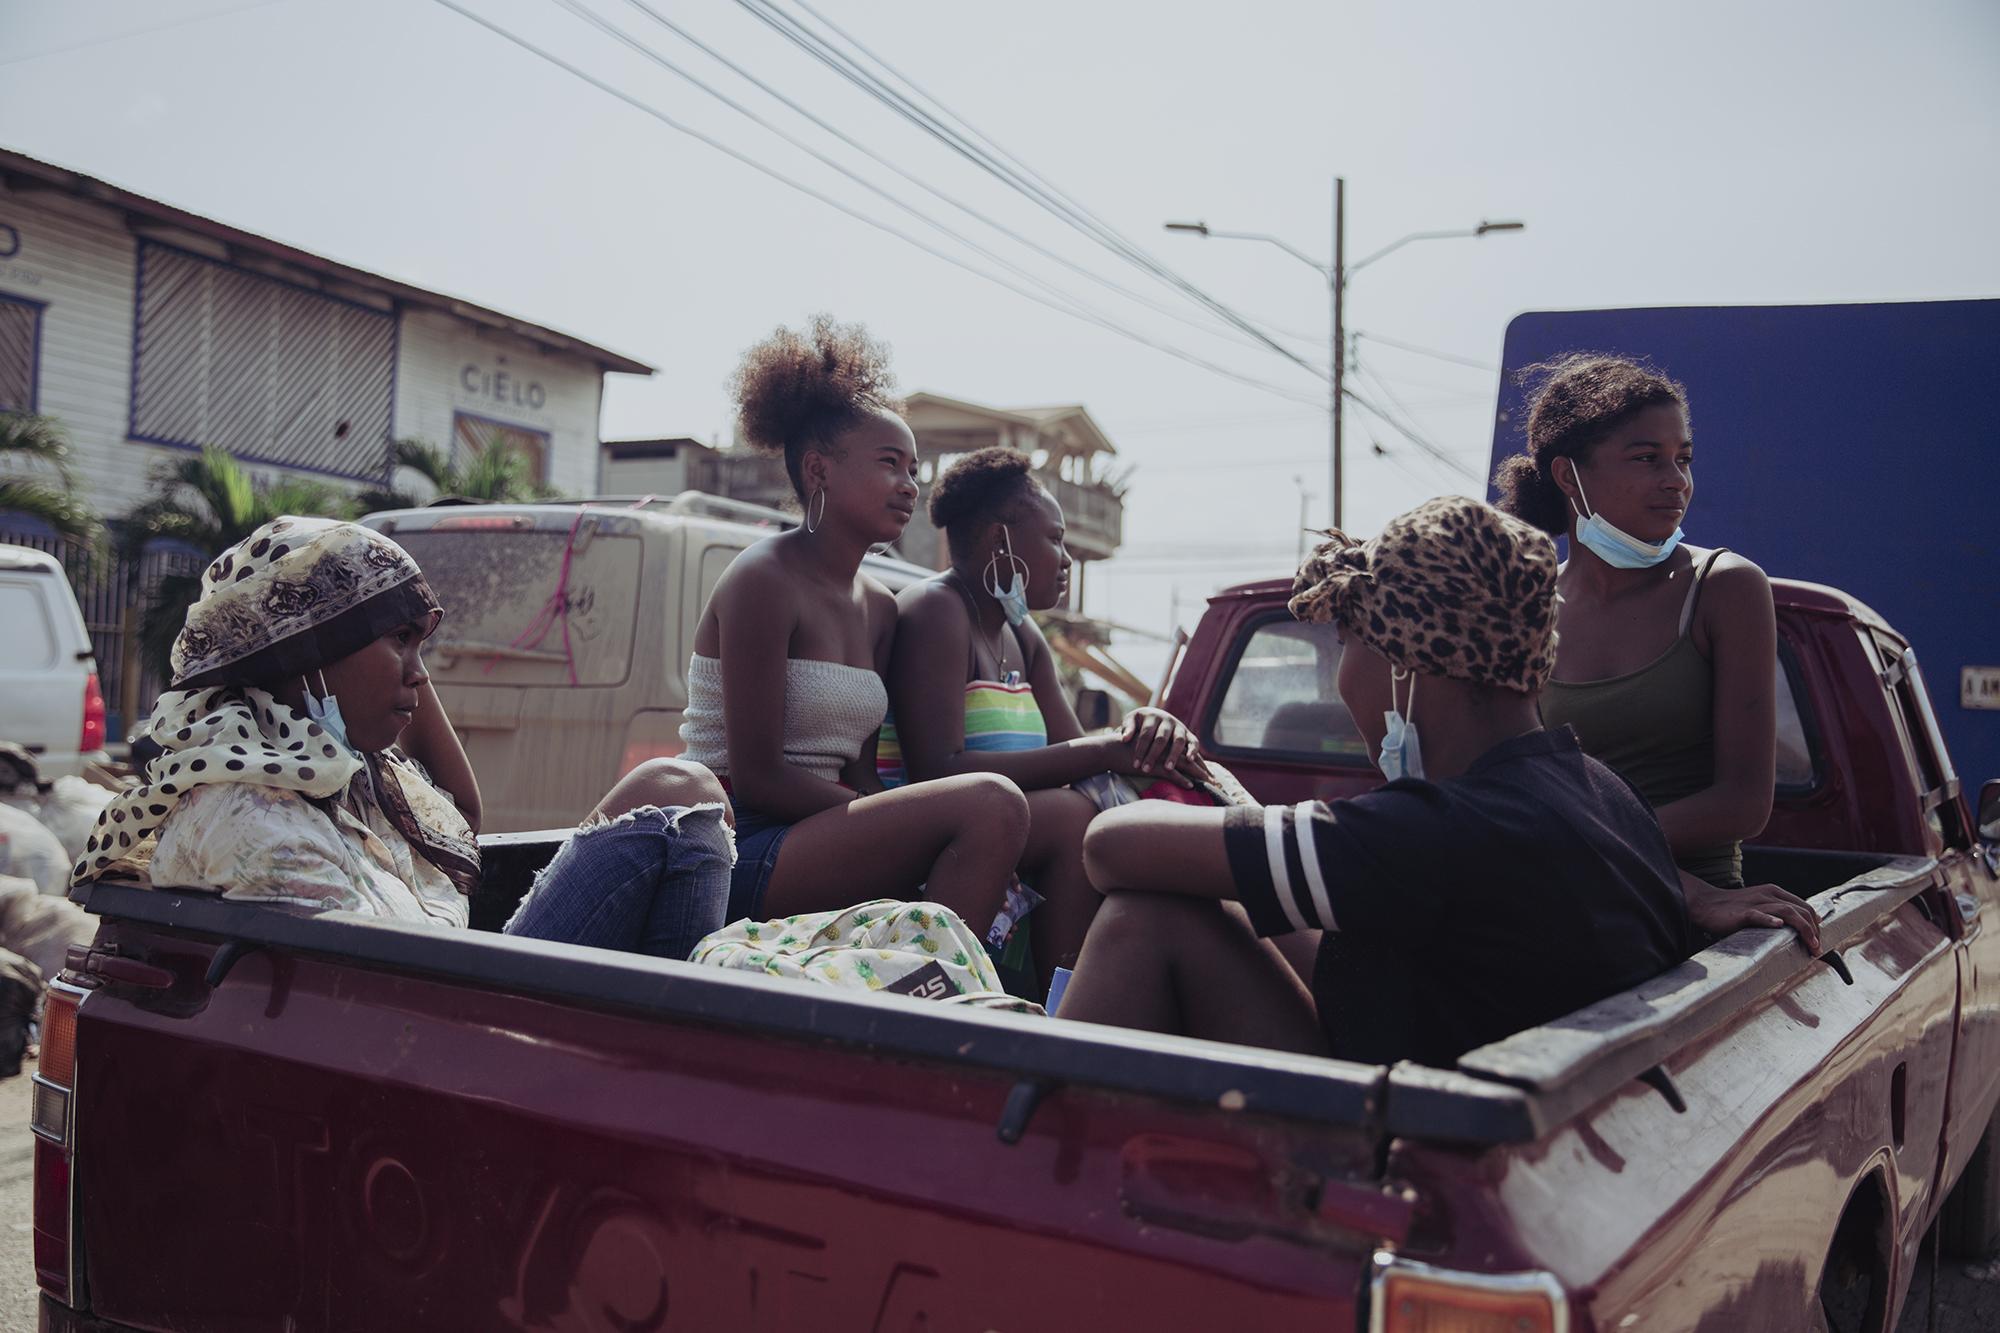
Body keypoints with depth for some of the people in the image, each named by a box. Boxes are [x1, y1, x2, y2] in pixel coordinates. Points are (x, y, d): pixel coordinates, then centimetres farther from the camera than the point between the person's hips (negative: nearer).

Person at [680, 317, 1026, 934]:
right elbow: (757, 778, -15)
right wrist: (908, 825, -14)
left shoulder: (879, 607, 15)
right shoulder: (763, 579, -10)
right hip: (740, 853, -8)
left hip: (813, 836, 8)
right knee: (991, 806, -25)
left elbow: (858, 777, 10)